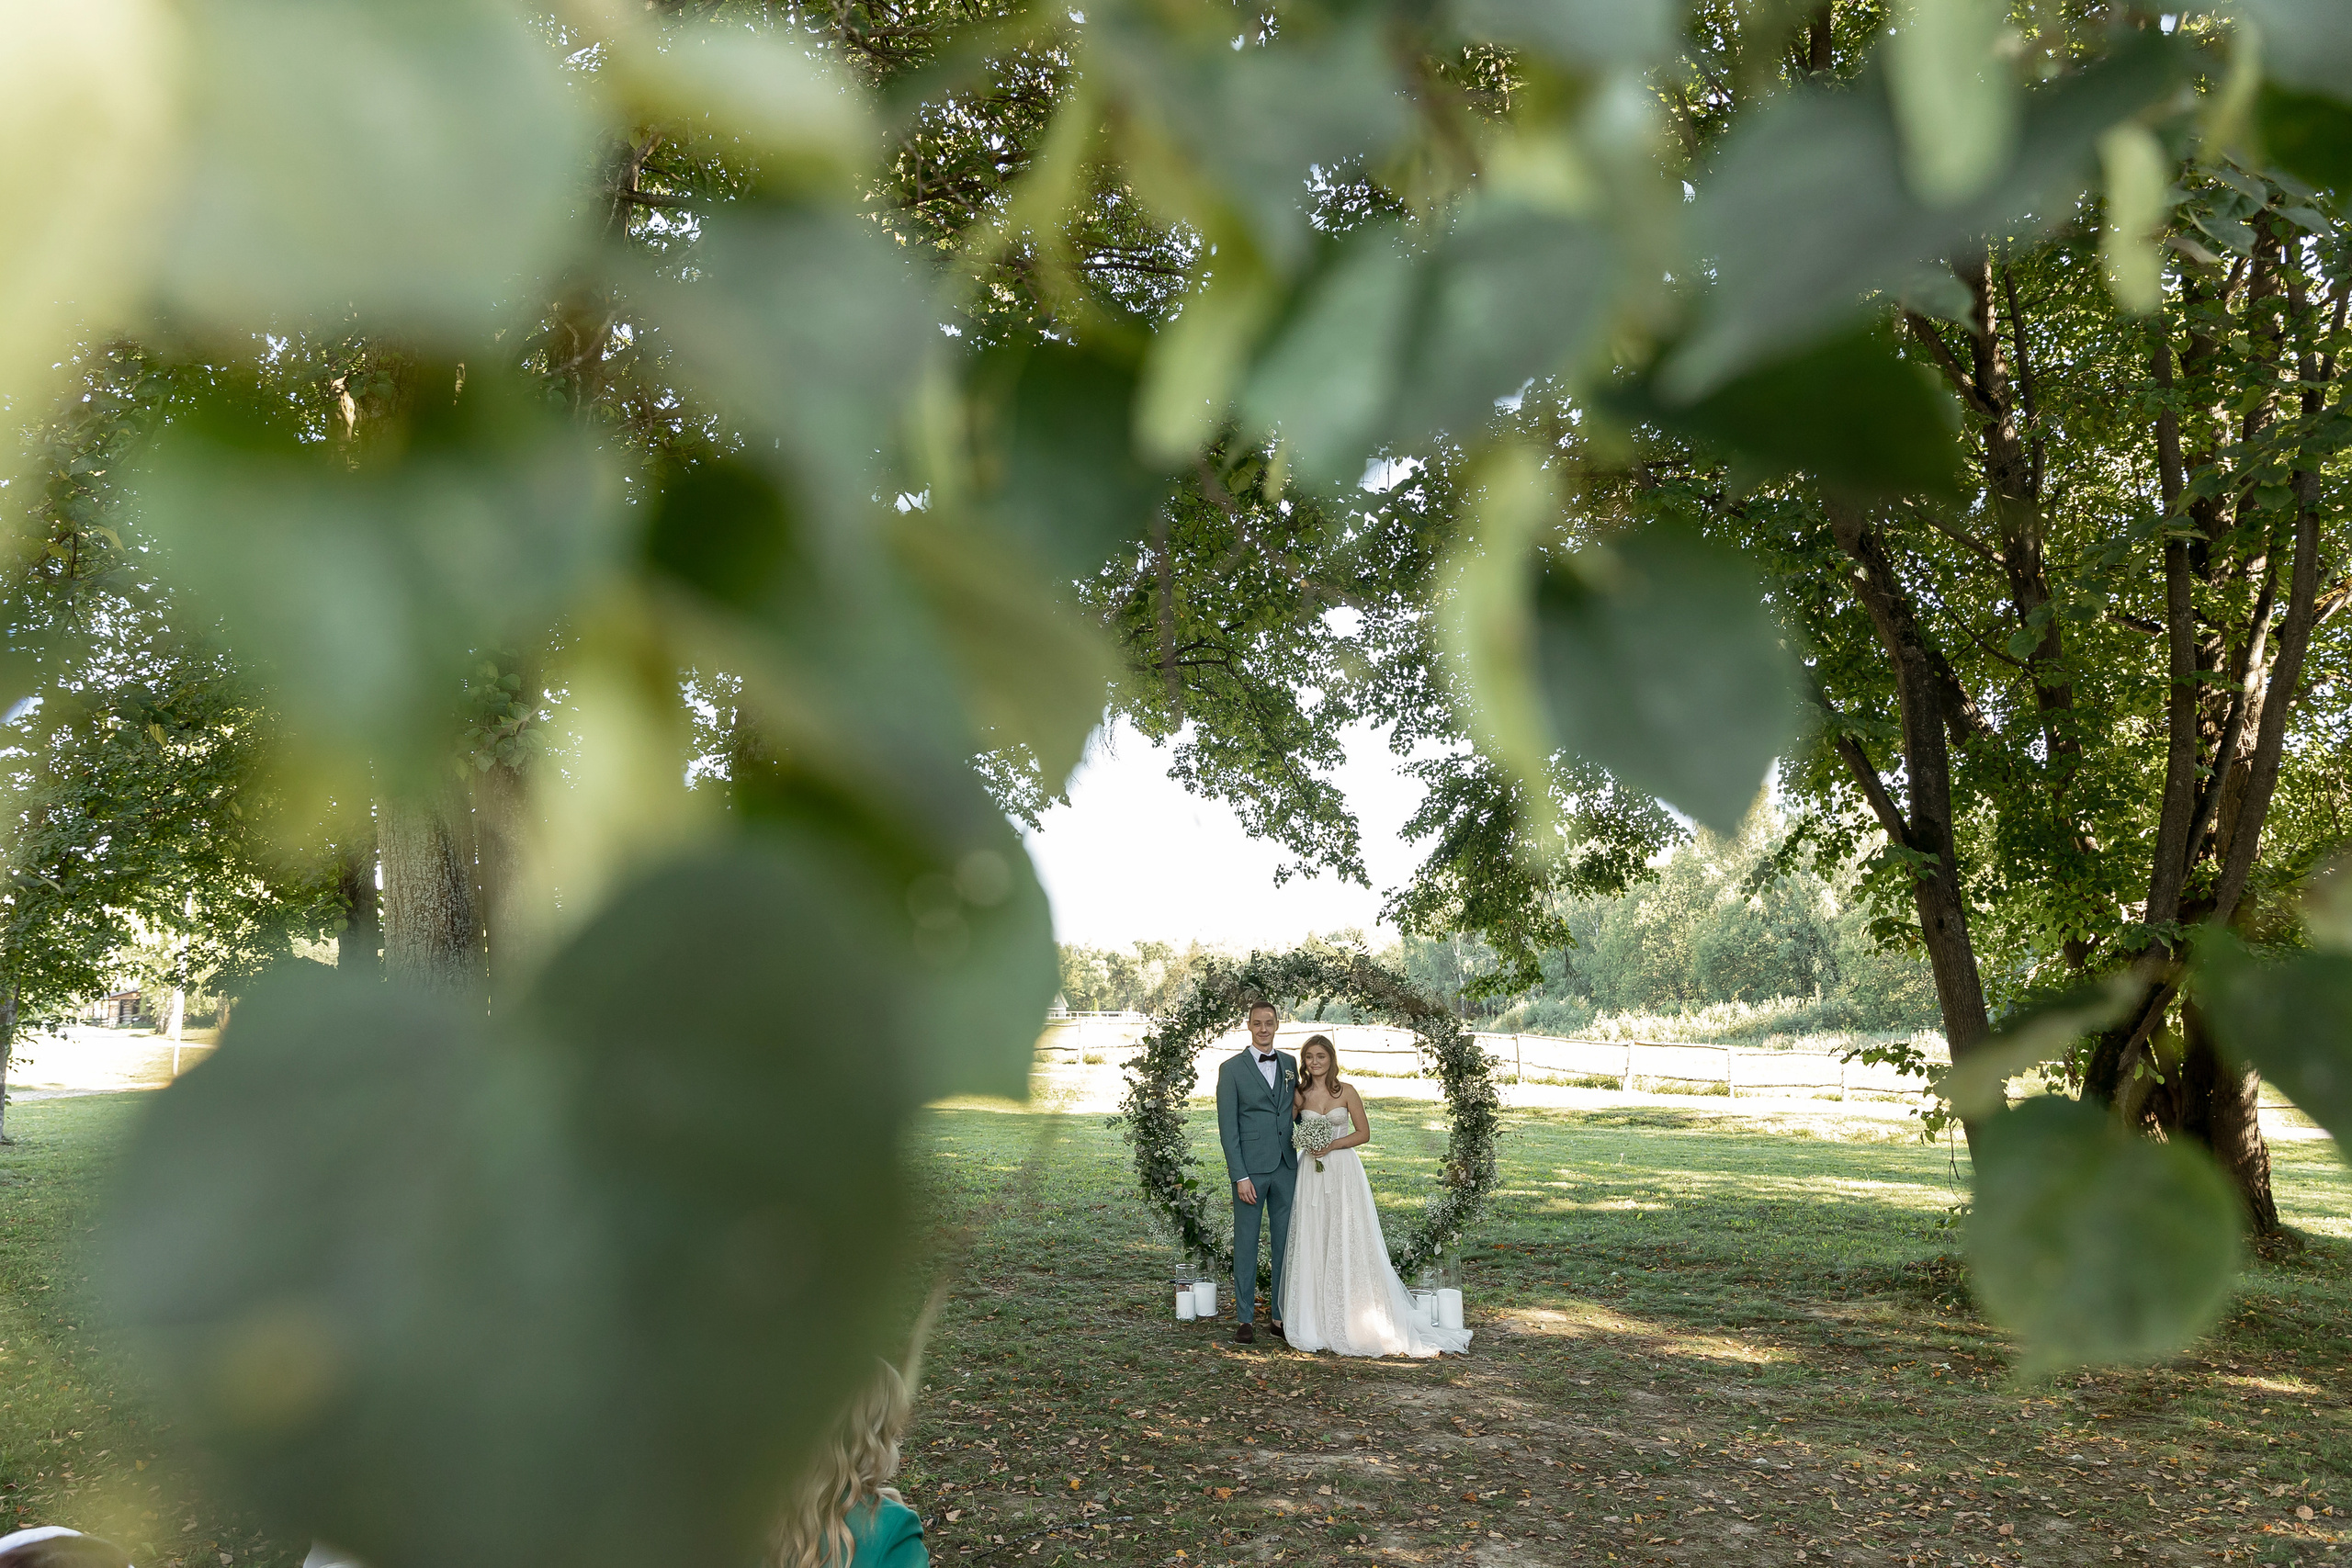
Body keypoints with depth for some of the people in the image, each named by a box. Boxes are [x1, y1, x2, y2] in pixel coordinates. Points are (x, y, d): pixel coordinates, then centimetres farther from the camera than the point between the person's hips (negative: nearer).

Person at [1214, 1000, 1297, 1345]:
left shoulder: (1289, 1065, 11)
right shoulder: (1232, 1068, -3)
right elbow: (1228, 1126, -6)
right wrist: (1240, 1176, -12)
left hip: (1286, 1167, 4)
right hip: (1250, 1168, -4)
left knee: (1286, 1242, 7)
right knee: (1246, 1242, 3)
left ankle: (1281, 1316, 17)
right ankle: (1245, 1319, 11)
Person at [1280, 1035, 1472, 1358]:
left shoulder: (1346, 1092, 0)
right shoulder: (1299, 1094, 5)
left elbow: (1364, 1133, 1)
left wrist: (1333, 1145, -11)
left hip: (1344, 1173, -2)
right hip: (1312, 1176, 2)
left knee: (1348, 1244, -2)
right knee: (1312, 1245, 1)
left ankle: (1353, 1322, 6)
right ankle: (1316, 1323, 8)